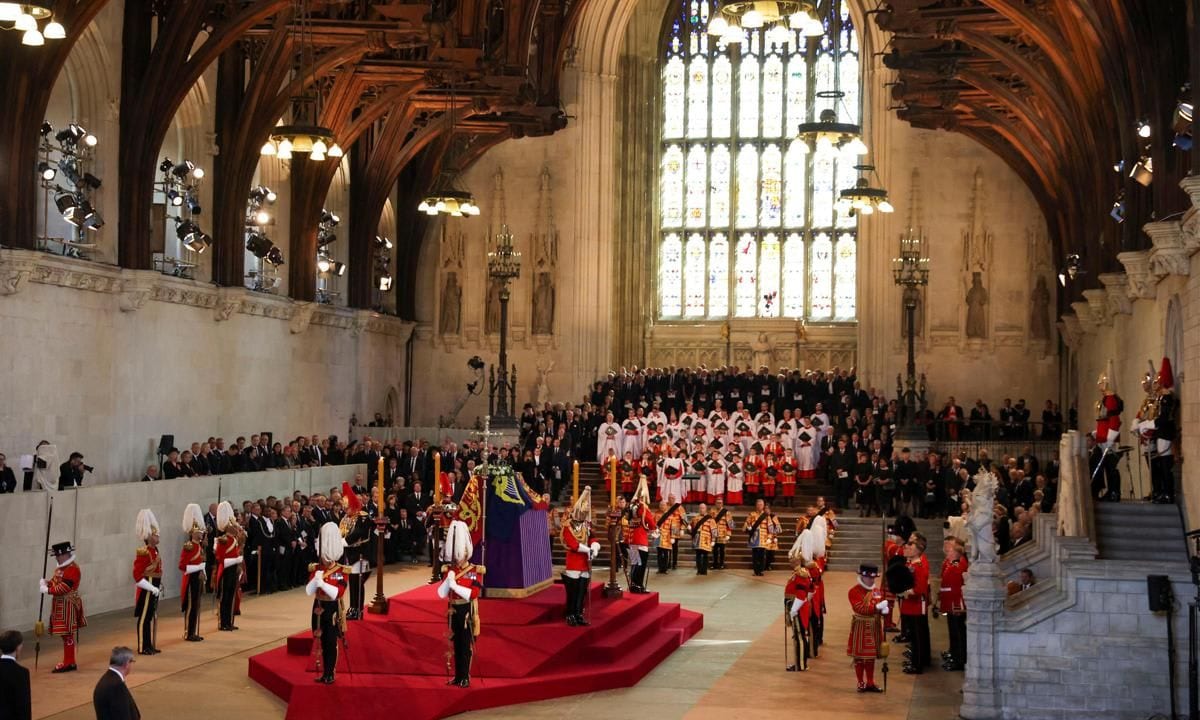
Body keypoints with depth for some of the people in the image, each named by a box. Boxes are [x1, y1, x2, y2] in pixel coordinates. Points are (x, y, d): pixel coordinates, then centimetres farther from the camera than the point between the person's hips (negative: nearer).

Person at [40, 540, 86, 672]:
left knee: (67, 634, -6)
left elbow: (63, 588, -23)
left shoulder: (72, 569, -17)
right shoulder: (60, 568, 15)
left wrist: (47, 590, -19)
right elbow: (55, 581, 14)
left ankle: (69, 663, -3)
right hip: (60, 605, 10)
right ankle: (68, 661, 21)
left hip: (68, 605, -10)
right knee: (65, 634, 14)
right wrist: (46, 583, -6)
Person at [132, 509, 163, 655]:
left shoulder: (155, 550, 11)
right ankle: (143, 647, 4)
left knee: (152, 617, 14)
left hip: (154, 588, 9)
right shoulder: (144, 553, -18)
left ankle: (150, 645, 23)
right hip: (146, 590, -9)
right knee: (144, 617, -2)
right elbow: (137, 575, -21)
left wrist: (159, 585, 11)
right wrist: (152, 588, -21)